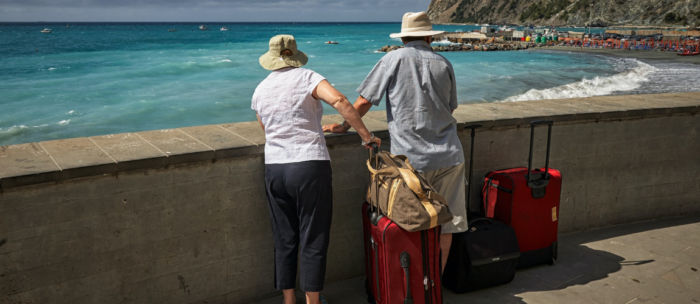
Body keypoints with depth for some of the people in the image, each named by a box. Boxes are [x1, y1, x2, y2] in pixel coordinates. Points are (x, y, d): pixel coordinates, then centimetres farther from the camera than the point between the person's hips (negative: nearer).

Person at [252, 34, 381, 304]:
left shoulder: (260, 91, 11)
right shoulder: (306, 78, -3)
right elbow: (339, 100, -20)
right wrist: (366, 135, -14)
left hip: (274, 169, 5)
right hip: (310, 166, -4)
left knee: (284, 240, 14)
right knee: (313, 240, 6)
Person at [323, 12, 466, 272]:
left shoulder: (394, 59, -1)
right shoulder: (444, 64, 10)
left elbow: (364, 102, -1)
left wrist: (344, 126, 14)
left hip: (411, 159, -3)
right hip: (448, 156, 3)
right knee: (445, 226, 10)